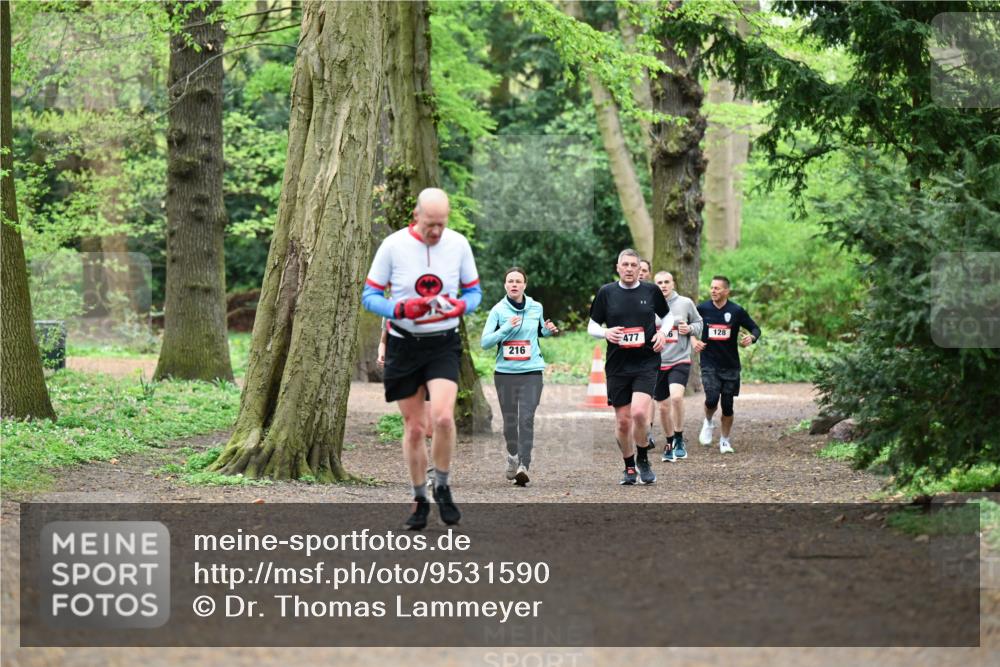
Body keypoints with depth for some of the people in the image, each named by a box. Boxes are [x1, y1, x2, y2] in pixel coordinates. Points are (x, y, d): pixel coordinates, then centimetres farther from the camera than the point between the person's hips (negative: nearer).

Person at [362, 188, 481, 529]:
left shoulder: (458, 244, -1)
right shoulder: (393, 245, -6)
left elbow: (474, 290, 10)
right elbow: (369, 295, -1)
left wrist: (461, 305, -13)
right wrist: (401, 309, -19)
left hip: (444, 344, 0)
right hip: (404, 344, 0)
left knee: (443, 417, -20)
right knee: (413, 428, 4)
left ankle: (442, 487, 2)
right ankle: (420, 500, 20)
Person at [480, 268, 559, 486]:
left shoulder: (536, 308, 6)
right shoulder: (498, 310, -1)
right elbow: (484, 341, -6)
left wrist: (548, 330, 3)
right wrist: (505, 328, -18)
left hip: (531, 372, 0)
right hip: (505, 372, 0)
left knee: (526, 419, -14)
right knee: (510, 419, 9)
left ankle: (523, 466, -21)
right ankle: (512, 456, 33)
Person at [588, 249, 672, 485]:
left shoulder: (651, 291, 3)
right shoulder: (606, 292, 2)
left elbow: (668, 316, 19)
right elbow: (592, 326, 9)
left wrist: (663, 332, -1)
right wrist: (605, 333, -13)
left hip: (646, 362, -1)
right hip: (617, 365, 2)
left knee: (639, 412, -20)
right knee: (623, 421, 5)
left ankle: (643, 460, 3)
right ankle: (629, 467, 25)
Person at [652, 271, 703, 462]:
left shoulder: (685, 303, 1)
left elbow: (699, 323, 13)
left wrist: (690, 329, -7)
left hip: (680, 361, -2)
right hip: (657, 362, 2)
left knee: (676, 396, -26)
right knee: (663, 407, 8)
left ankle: (679, 440, -10)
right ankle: (670, 444, 28)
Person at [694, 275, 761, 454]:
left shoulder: (736, 311, -4)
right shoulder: (702, 309, -2)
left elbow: (755, 328, 4)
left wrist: (751, 338, -18)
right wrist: (693, 341, -5)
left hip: (731, 365, 1)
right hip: (709, 364, 0)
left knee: (727, 404, 3)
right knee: (712, 398, -18)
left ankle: (725, 440, 21)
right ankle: (708, 423, 14)